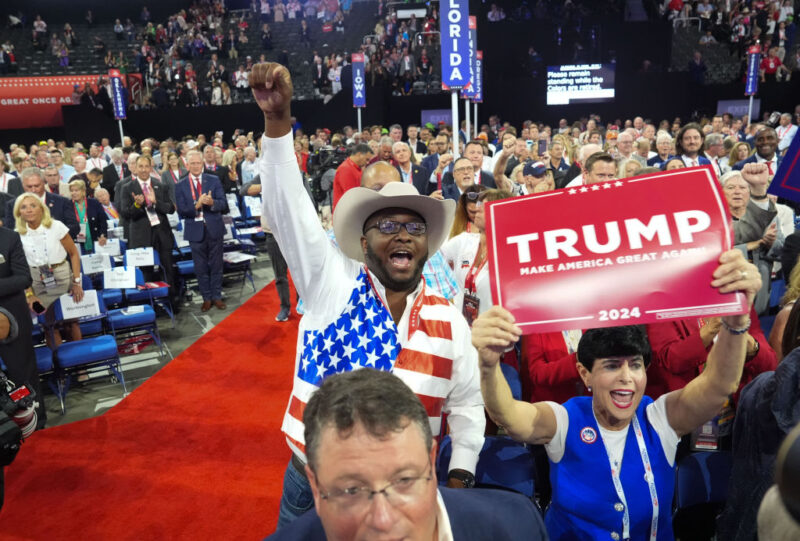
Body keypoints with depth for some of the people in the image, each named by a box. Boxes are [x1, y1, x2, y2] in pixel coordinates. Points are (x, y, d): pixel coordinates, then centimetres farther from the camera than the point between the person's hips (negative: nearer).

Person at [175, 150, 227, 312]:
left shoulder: (214, 181, 3)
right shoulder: (180, 186, 2)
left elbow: (222, 203, -4)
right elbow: (181, 212, -5)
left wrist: (212, 202, -25)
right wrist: (197, 205, -22)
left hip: (214, 229, 0)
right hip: (195, 230, 0)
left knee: (216, 265, 8)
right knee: (201, 268, 8)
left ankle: (217, 296, 19)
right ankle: (206, 298, 18)